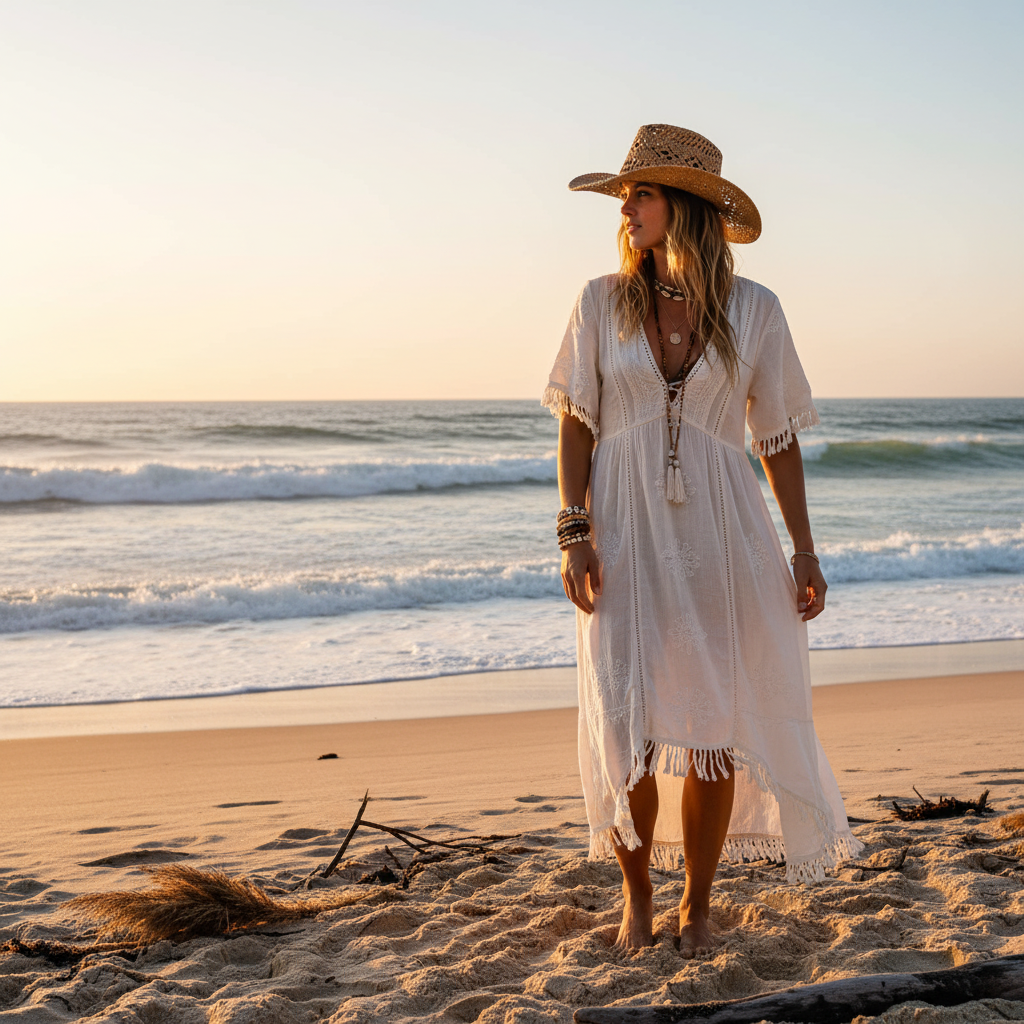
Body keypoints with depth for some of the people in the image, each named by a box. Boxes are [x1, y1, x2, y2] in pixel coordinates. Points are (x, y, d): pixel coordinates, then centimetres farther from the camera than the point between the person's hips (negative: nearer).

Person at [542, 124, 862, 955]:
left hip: (718, 538, 0)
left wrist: (803, 550, 2)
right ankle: (637, 900, 19)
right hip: (626, 535, 0)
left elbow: (779, 438, 5)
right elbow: (577, 424, 3)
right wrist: (575, 533, -8)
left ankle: (698, 903, 20)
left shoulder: (753, 310, 1)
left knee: (714, 727, 2)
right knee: (628, 726, -1)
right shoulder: (603, 303, 2)